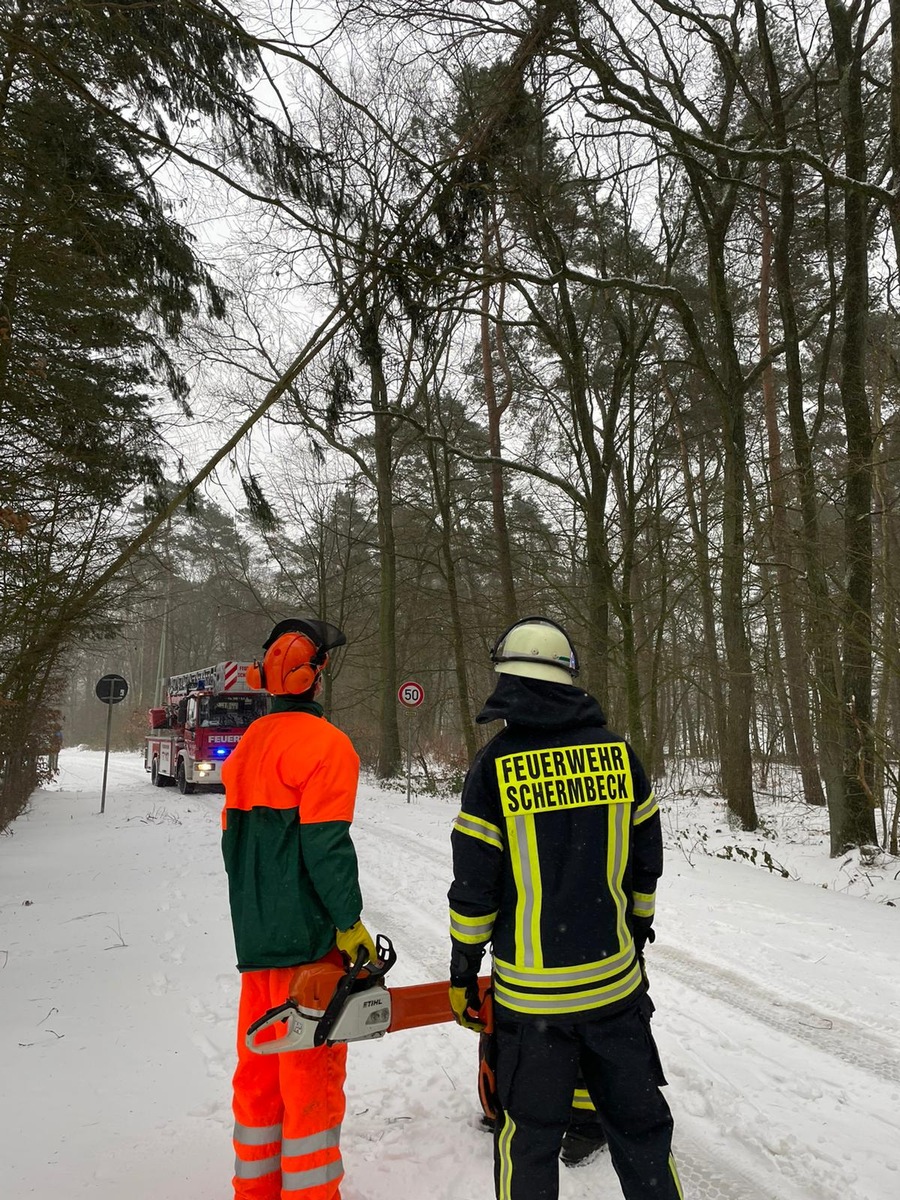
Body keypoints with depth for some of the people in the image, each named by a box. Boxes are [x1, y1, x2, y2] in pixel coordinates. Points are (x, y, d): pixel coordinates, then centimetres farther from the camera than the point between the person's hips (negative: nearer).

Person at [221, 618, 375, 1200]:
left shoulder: (249, 742, 10)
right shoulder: (324, 742, -15)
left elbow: (233, 835, 15)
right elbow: (326, 845, -20)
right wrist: (352, 924, -12)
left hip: (254, 933, 8)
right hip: (306, 935, -8)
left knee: (260, 1064, 19)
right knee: (312, 1071, 3)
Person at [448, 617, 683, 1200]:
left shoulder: (495, 764, -13)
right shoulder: (618, 752, -4)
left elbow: (473, 887, -9)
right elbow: (645, 863, 6)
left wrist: (463, 972, 4)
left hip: (531, 994, -2)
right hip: (616, 984, 3)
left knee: (529, 1139, 15)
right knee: (641, 1126, 19)